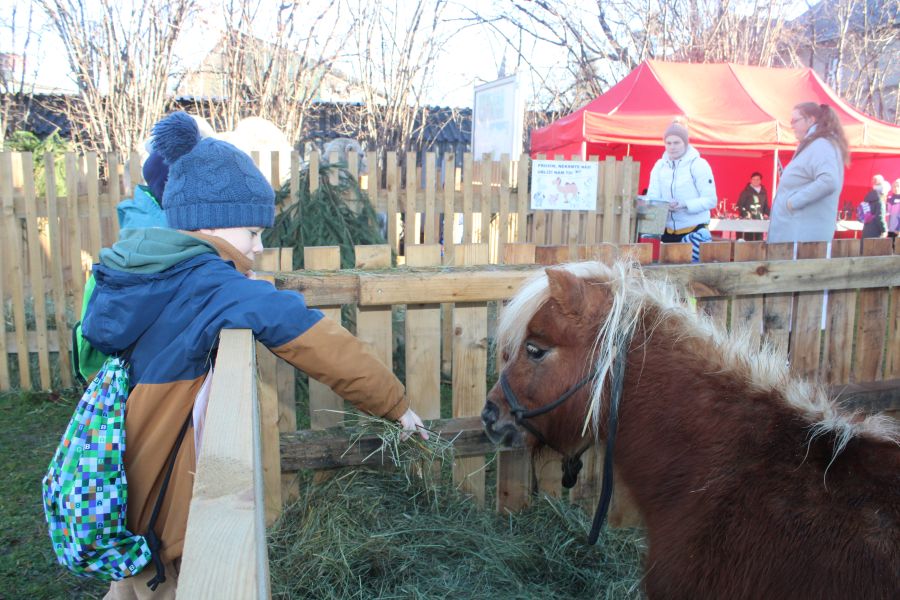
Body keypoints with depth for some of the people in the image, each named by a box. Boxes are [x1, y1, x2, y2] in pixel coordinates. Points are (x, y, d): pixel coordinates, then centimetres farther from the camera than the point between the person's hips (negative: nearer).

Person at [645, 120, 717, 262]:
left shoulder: (699, 165, -7)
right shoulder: (659, 165, 6)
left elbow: (710, 200, -10)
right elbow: (652, 196, 2)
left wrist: (685, 205, -24)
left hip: (695, 231, -4)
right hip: (668, 232, 4)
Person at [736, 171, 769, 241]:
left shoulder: (763, 192, 13)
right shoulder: (746, 191, -2)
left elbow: (766, 205, 19)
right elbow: (740, 205, -5)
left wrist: (766, 214, 3)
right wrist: (744, 215, -16)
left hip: (760, 220, 5)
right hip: (748, 219, -4)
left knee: (759, 239, 3)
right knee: (748, 239, -4)